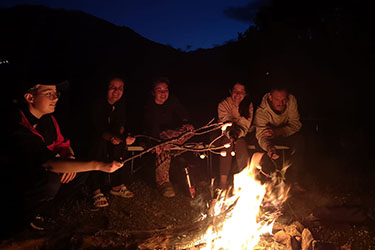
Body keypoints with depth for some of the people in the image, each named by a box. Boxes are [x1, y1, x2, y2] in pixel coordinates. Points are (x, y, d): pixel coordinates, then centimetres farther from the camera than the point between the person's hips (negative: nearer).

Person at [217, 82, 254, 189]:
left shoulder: (248, 105, -4)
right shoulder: (223, 104, -9)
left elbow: (245, 127, -11)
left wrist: (237, 134, -33)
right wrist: (230, 134, -40)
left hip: (241, 136, 1)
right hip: (226, 135, -1)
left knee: (241, 143, -30)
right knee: (227, 143, -31)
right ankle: (223, 181, -32)